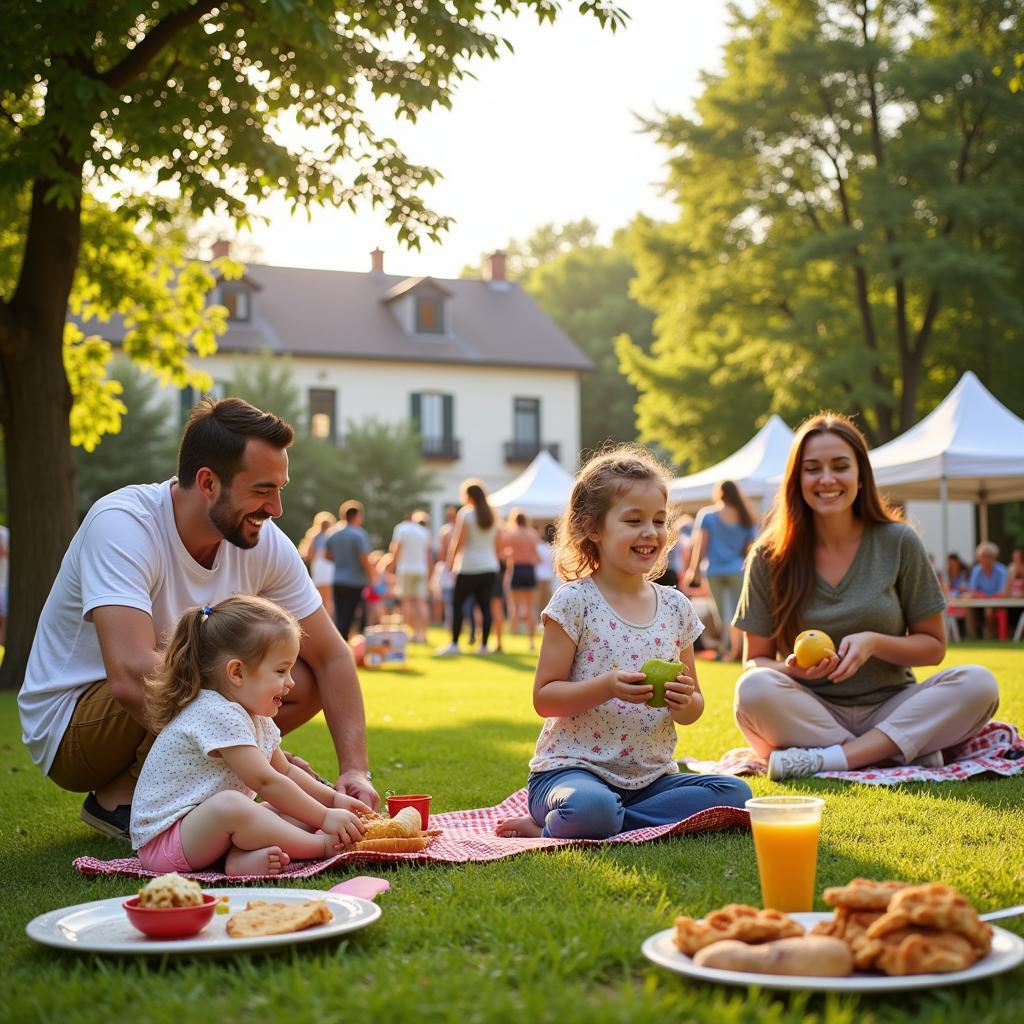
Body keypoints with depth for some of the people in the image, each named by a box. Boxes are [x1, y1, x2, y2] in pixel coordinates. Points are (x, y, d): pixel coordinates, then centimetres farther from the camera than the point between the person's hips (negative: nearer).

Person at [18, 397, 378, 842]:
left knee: (305, 682, -11)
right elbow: (132, 677, -40)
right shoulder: (122, 524, -27)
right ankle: (121, 801, -10)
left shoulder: (266, 543, -9)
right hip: (66, 723, -7)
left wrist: (354, 769, -18)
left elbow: (330, 657, -4)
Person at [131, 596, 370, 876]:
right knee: (228, 804, -38)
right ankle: (320, 845, -26)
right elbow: (265, 782, -25)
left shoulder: (255, 717, 12)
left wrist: (333, 798, 11)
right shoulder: (219, 715, -22)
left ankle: (242, 857, -26)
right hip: (163, 840, -11)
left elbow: (285, 771, 23)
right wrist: (324, 816, -21)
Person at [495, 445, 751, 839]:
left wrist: (686, 703, -9)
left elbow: (693, 707, 15)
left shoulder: (676, 607, 8)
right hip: (574, 768, -7)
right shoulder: (575, 601, -7)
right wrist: (606, 687, -24)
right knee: (590, 807, -40)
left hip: (651, 774, 8)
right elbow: (544, 698, -8)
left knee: (735, 792, -16)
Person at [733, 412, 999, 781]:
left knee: (978, 684, -25)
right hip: (809, 713, -1)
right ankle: (906, 752, -25)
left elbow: (933, 646, 5)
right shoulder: (770, 557, 0)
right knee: (754, 688, -32)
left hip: (889, 709, 1)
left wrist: (875, 643, -15)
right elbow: (756, 660, 3)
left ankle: (827, 759, -28)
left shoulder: (899, 543, 1)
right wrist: (793, 669, -20)